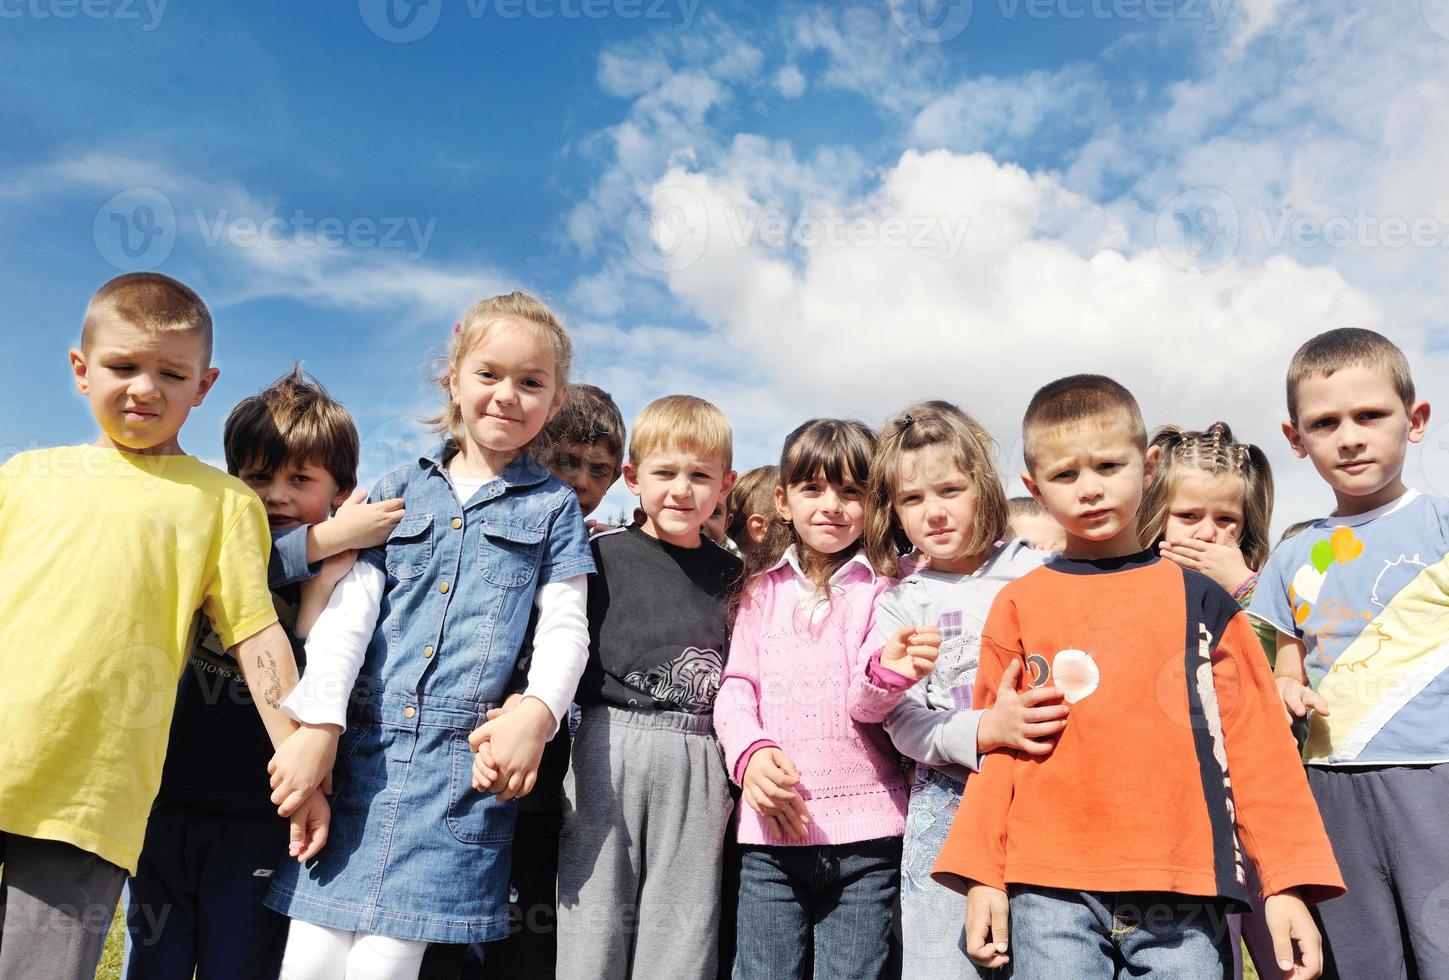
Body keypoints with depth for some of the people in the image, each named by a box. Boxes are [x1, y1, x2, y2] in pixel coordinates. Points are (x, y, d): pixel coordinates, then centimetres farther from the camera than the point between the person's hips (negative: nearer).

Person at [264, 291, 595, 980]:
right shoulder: (398, 491, 13)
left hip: (466, 760, -2)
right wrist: (318, 722, -8)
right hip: (361, 746, 2)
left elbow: (565, 628, 2)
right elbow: (347, 609, 4)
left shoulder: (553, 507, 8)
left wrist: (535, 713, -17)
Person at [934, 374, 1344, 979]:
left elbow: (1256, 742, 5)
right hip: (1051, 892, 0)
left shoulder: (1199, 599, 6)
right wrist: (982, 876, 3)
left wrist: (1288, 882, 1)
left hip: (1184, 894, 1)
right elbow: (998, 747, 7)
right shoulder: (1018, 606, 5)